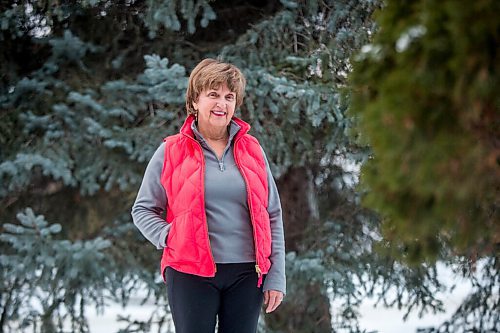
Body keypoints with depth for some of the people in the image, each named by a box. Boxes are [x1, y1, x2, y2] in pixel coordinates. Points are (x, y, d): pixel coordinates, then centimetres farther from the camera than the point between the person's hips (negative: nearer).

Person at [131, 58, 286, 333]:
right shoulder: (171, 152, 2)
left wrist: (275, 277, 5)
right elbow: (142, 210, 8)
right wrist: (169, 237, -11)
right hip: (191, 273, -2)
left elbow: (272, 216, 11)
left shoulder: (251, 150, 9)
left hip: (246, 273, 2)